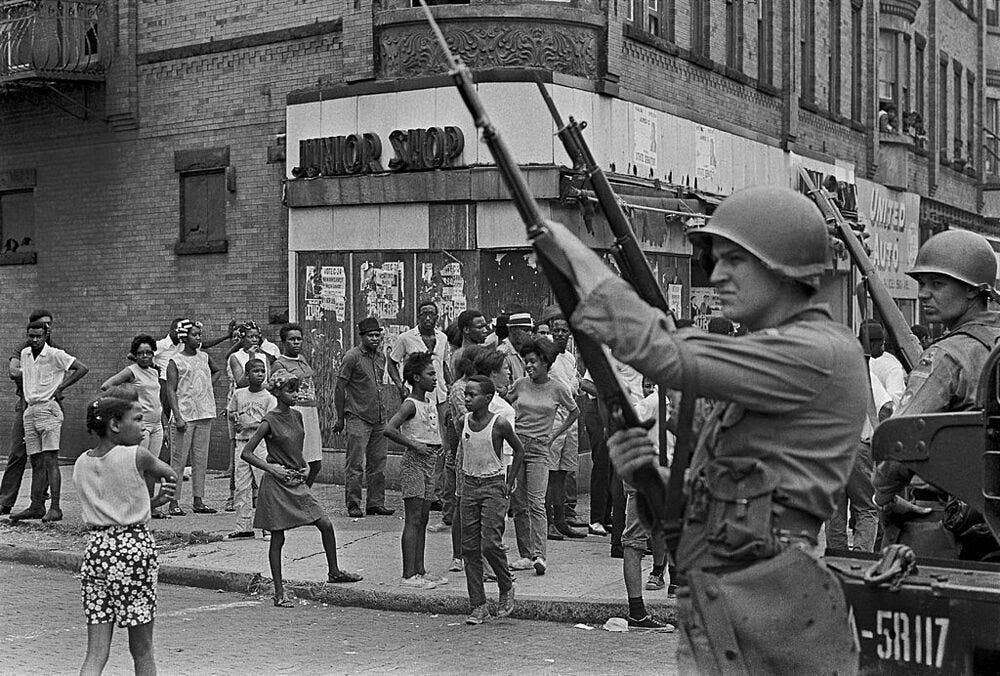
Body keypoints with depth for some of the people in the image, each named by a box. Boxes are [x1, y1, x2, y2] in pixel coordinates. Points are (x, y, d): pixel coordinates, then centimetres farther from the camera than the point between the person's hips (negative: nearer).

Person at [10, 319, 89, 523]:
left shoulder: (55, 355, -8)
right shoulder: (24, 354, 13)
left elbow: (82, 369, -11)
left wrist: (60, 387, -9)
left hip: (48, 409, -7)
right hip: (30, 411, 7)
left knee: (50, 460, -11)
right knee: (36, 463, 8)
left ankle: (55, 508, -13)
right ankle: (36, 507, 11)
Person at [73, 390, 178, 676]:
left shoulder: (81, 464, 7)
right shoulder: (136, 456, -11)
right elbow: (170, 475, 8)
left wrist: (154, 500, 8)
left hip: (96, 549, 5)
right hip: (134, 548, -5)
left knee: (96, 653, 6)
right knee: (142, 649, 10)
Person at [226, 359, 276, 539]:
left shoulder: (268, 397, -2)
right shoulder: (238, 394, 10)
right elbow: (230, 414, 22)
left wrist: (248, 425, -17)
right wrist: (233, 418, -1)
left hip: (260, 443, -4)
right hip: (242, 442, 4)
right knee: (241, 486, 5)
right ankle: (243, 527, 11)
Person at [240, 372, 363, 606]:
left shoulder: (296, 416, 8)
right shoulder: (269, 422, -13)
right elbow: (245, 453, -12)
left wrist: (304, 466, 8)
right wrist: (270, 468, -18)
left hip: (297, 482, 7)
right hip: (276, 484, -6)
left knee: (326, 525, 3)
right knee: (277, 538, 1)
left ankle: (334, 572, 22)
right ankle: (279, 593, 9)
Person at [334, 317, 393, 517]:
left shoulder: (381, 356, 13)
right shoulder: (352, 357, -8)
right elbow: (340, 387, -7)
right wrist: (340, 418, -6)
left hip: (379, 418, 7)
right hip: (358, 417, -7)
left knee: (378, 462, 9)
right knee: (355, 463, -5)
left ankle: (376, 503, 16)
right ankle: (353, 505, 0)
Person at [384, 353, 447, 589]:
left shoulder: (431, 401, 12)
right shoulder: (410, 404, -14)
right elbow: (389, 429, -27)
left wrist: (438, 447, 11)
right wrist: (414, 445, -20)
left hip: (429, 463, 8)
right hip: (413, 464, -8)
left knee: (422, 520, 11)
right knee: (413, 520, -7)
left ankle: (420, 571, 17)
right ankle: (409, 575, -5)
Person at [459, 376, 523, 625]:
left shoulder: (499, 424, -11)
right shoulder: (464, 421, 3)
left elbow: (519, 450, 1)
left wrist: (509, 483, -2)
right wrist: (464, 477, 12)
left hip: (494, 486, -5)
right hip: (469, 486, 5)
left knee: (490, 544, -14)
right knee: (469, 548, 2)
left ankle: (507, 587, 13)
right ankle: (478, 606, 7)